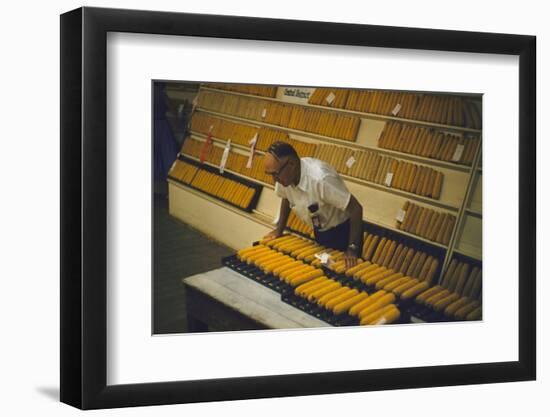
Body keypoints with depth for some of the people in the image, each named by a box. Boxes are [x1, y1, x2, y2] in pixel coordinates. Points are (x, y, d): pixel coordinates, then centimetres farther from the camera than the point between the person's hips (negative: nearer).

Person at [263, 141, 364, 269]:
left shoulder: (320, 178, -38)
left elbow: (356, 209, -32)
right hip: (320, 232, 6)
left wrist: (353, 248, -30)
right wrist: (279, 229, 8)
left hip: (343, 232, -6)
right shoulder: (283, 175, -17)